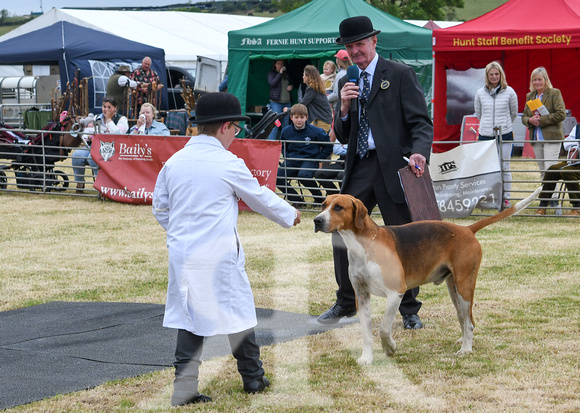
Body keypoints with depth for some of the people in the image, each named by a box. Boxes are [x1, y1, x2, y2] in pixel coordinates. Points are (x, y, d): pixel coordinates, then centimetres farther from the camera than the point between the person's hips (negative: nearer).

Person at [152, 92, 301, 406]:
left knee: (189, 319, 9)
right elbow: (259, 197, 2)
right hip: (219, 256, -5)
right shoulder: (228, 164, -11)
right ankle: (253, 378, 25)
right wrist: (290, 215, 19)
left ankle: (184, 390, 4)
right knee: (239, 312, 12)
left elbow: (160, 208, 11)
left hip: (182, 253, 5)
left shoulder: (173, 162, 3)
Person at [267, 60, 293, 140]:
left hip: (287, 102, 6)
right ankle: (270, 142, -12)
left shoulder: (286, 74, 18)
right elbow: (272, 83, -13)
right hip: (276, 102, -6)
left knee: (285, 124, 6)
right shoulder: (271, 73, 4)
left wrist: (291, 86, 7)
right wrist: (280, 73, -10)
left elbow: (291, 83, 31)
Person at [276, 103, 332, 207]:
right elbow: (282, 147, 25)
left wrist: (317, 159, -3)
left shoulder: (315, 131, -4)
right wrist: (287, 157, 8)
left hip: (309, 160, -4)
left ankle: (319, 197, -10)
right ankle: (297, 200, -4)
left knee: (303, 175, -38)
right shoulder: (286, 131, 6)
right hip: (292, 161, 4)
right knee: (277, 178, -19)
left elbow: (327, 147, 4)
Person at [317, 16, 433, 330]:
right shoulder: (347, 83, 15)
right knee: (341, 235, 4)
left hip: (393, 168, -5)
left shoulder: (400, 75, -2)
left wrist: (419, 152, -27)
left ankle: (409, 311, 16)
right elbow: (341, 137, 15)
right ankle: (346, 303, 21)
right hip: (359, 170, 5)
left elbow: (421, 121, -8)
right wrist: (344, 108, -5)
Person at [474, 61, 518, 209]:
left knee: (504, 167, -2)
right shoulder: (480, 93, 5)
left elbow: (514, 113, 13)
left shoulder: (509, 92, 0)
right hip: (485, 135, 2)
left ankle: (506, 197, 6)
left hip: (505, 135, -2)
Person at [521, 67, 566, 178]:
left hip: (551, 138, -6)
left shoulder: (555, 93, -3)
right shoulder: (530, 96, 16)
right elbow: (524, 116, 17)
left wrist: (541, 120, -15)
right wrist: (530, 120, -7)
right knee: (542, 172, 8)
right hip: (536, 139, 6)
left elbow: (561, 114, -11)